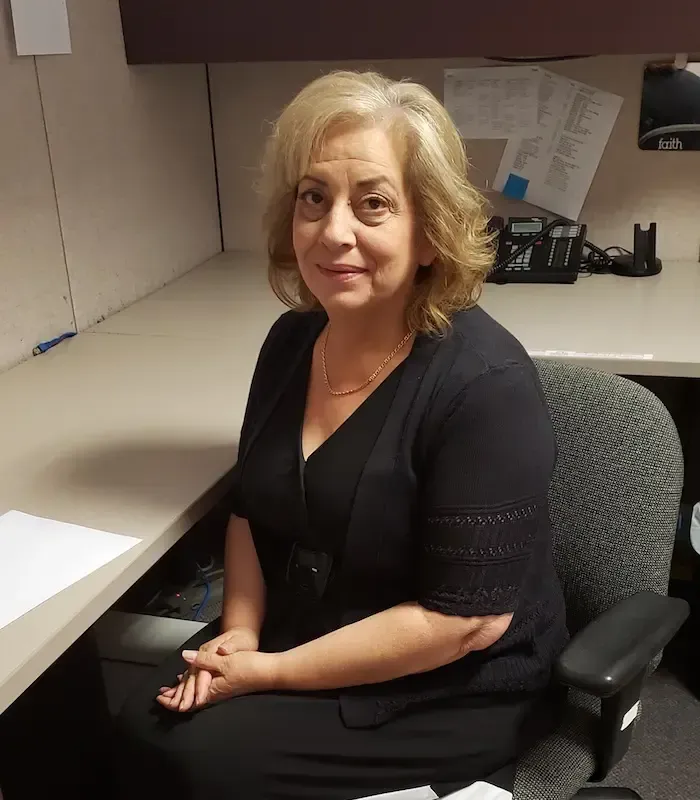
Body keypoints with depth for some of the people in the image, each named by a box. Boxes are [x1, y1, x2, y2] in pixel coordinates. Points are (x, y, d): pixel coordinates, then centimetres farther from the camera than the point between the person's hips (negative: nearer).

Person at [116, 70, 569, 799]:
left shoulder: (484, 385, -25)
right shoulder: (291, 340, -2)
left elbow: (467, 618, -24)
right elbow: (252, 506, 9)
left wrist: (270, 672, -18)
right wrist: (240, 630, -7)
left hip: (451, 692, -5)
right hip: (295, 638, 6)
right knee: (144, 735, -10)